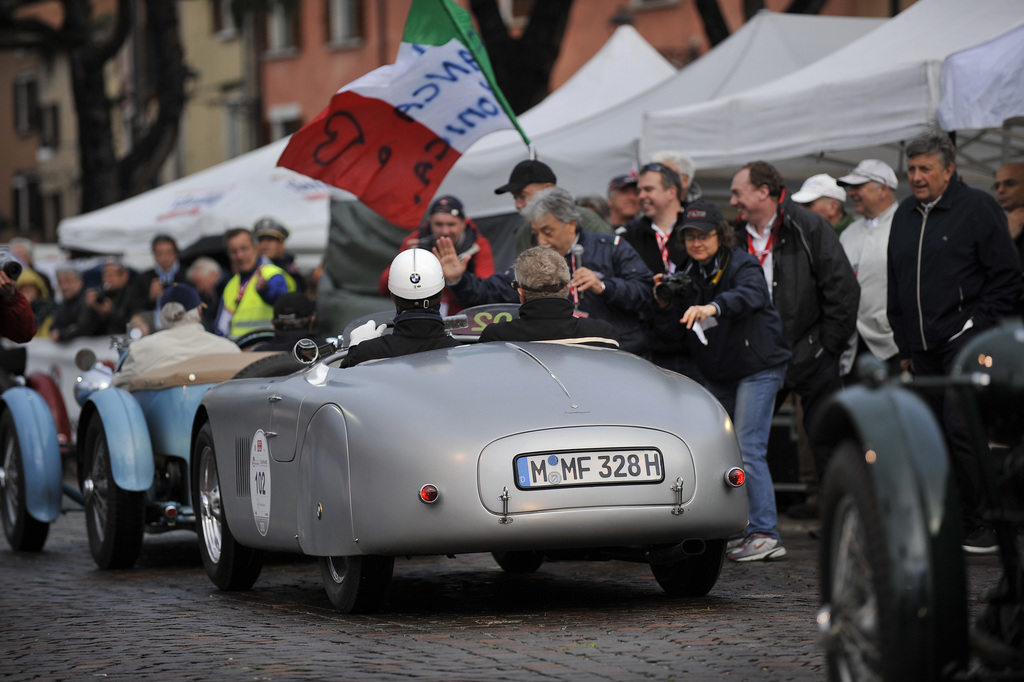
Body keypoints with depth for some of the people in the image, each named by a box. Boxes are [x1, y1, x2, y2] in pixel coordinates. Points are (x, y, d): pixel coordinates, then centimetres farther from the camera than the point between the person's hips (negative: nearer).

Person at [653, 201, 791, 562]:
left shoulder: (742, 264, -12)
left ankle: (765, 534, -15)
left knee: (748, 448, -15)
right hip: (718, 375, 7)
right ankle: (739, 530, 14)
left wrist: (712, 307, -54)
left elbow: (748, 295, -36)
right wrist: (665, 302, -15)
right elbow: (673, 328, 6)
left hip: (758, 366, -7)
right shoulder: (687, 274, 8)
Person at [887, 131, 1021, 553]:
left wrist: (979, 326, -10)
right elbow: (896, 288, 22)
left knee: (961, 430, -15)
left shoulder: (978, 208, -3)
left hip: (964, 343, -7)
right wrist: (904, 346, 17)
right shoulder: (905, 215, 16)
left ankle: (980, 525, -8)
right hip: (924, 349, 7)